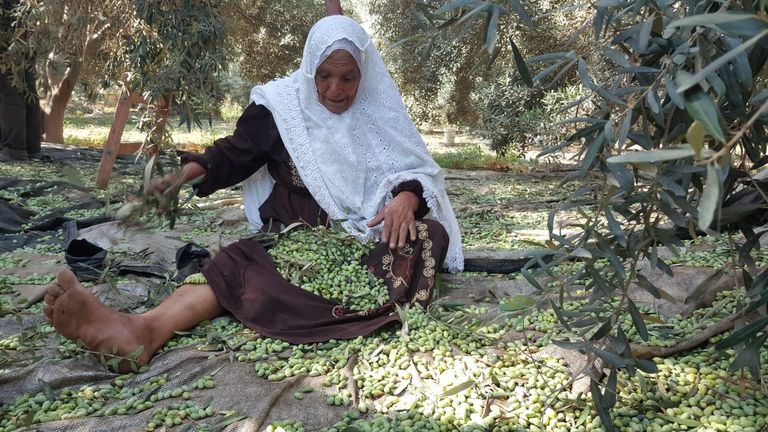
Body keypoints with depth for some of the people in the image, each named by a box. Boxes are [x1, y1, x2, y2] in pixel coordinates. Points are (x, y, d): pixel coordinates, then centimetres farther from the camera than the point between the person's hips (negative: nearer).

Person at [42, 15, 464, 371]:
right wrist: (183, 175, -14)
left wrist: (406, 198, -23)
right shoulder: (282, 105, 2)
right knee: (241, 264, -32)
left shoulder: (379, 113, 3)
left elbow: (418, 170, 1)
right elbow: (231, 154, 5)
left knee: (430, 233, -28)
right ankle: (143, 328, -58)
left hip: (368, 237, 2)